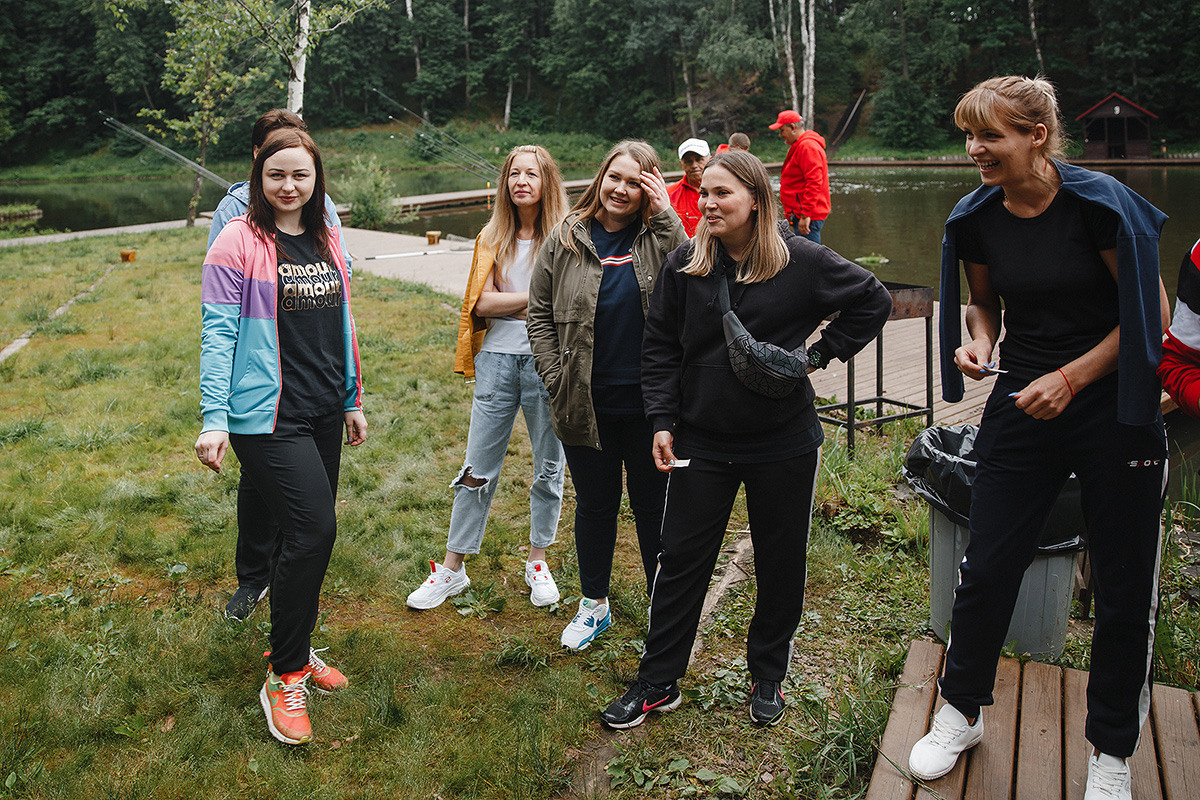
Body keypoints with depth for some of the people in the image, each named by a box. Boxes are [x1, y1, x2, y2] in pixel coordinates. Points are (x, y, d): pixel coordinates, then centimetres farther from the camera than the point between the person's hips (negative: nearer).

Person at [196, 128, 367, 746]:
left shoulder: (326, 239, 11)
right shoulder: (238, 242, -8)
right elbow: (219, 334, -10)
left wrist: (352, 400, 18)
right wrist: (214, 419, -15)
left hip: (322, 412, 7)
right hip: (268, 416, -7)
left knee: (307, 534, 12)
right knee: (313, 530, -13)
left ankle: (293, 647, 32)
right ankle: (284, 676, 5)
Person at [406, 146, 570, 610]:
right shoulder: (493, 237, 8)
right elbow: (482, 302, -3)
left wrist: (509, 302, -15)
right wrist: (537, 297, -11)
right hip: (498, 358, 2)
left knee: (549, 467, 9)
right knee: (478, 469, 6)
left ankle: (538, 562, 27)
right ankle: (453, 569, 17)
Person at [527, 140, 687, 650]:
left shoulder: (661, 236, 0)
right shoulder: (566, 240, 2)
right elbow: (539, 314, 6)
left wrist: (666, 214, -17)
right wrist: (555, 378, -3)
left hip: (648, 402, -1)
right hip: (585, 405, 1)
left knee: (653, 504, 11)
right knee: (595, 504, 16)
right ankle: (594, 605, 35)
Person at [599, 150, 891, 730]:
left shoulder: (802, 261, -8)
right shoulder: (684, 264, -1)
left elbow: (873, 302, 3)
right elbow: (660, 346, 4)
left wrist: (819, 354, -5)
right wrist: (662, 421, -4)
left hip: (783, 443, -1)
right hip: (701, 442, 1)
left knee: (780, 563, 12)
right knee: (681, 560, 6)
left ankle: (768, 675, 33)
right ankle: (657, 682, 21)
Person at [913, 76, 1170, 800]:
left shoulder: (1099, 203, -15)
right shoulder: (976, 220, -2)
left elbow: (1154, 311, -9)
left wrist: (1071, 377, -16)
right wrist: (979, 341, -7)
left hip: (1114, 408, -3)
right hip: (1022, 410, 3)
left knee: (1124, 590, 7)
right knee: (986, 569, 4)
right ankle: (962, 713, 28)